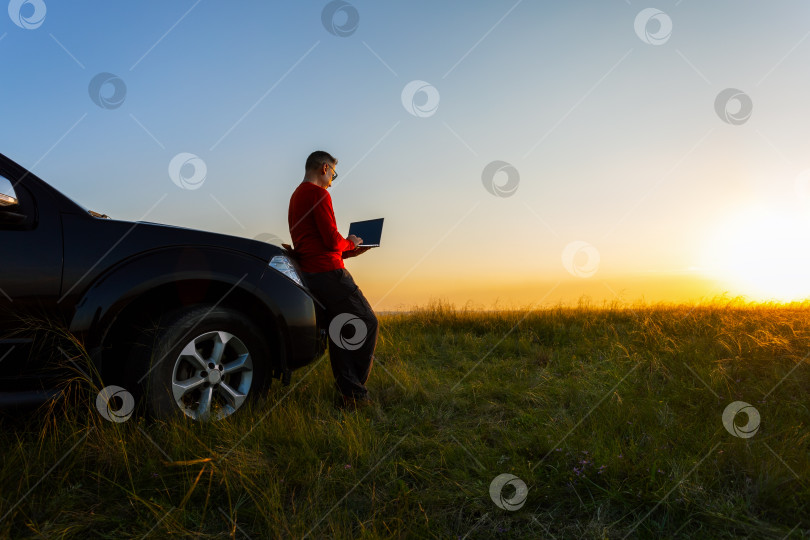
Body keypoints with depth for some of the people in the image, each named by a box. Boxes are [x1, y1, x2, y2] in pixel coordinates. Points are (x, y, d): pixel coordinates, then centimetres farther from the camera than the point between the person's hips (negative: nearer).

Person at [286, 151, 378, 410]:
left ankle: (348, 393, 15)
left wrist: (348, 250, 19)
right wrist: (350, 243, 4)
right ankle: (354, 391, -1)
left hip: (309, 273, 10)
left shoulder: (296, 196, 22)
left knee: (338, 332, 12)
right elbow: (332, 241, -17)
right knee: (367, 323, -3)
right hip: (328, 272, -10)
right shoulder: (318, 194, -9)